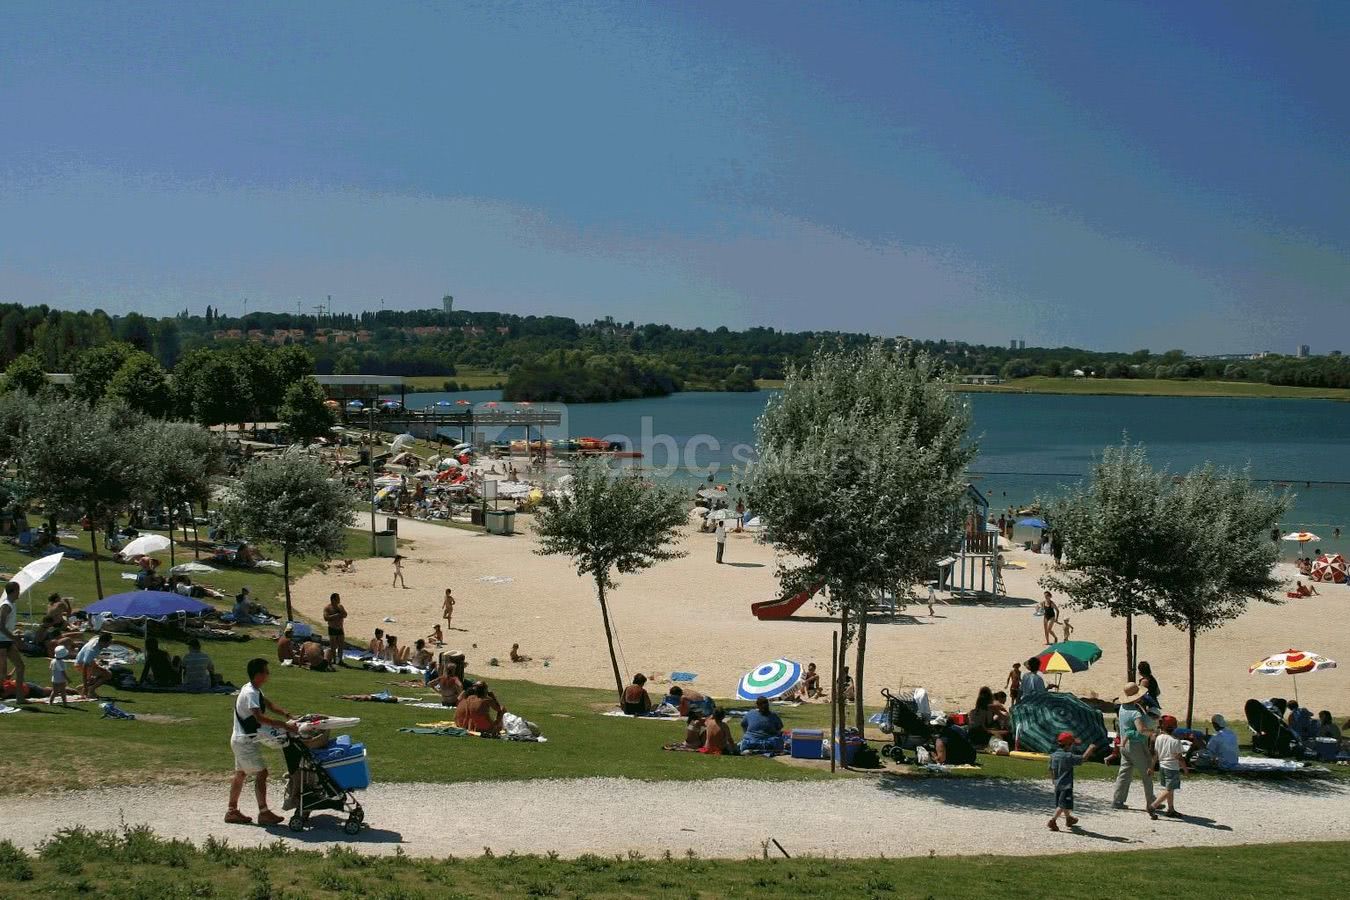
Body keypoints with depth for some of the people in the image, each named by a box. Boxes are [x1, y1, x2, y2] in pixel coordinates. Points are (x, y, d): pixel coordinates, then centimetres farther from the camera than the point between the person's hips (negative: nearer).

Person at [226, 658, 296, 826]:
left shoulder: (255, 690, 7)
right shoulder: (250, 693, -24)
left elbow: (268, 704, 18)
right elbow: (260, 718, -34)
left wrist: (287, 715, 3)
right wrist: (284, 725, -37)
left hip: (241, 740, 10)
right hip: (245, 741, -10)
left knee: (240, 774, 16)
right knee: (261, 773, -10)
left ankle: (232, 811, 23)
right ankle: (263, 813, -9)